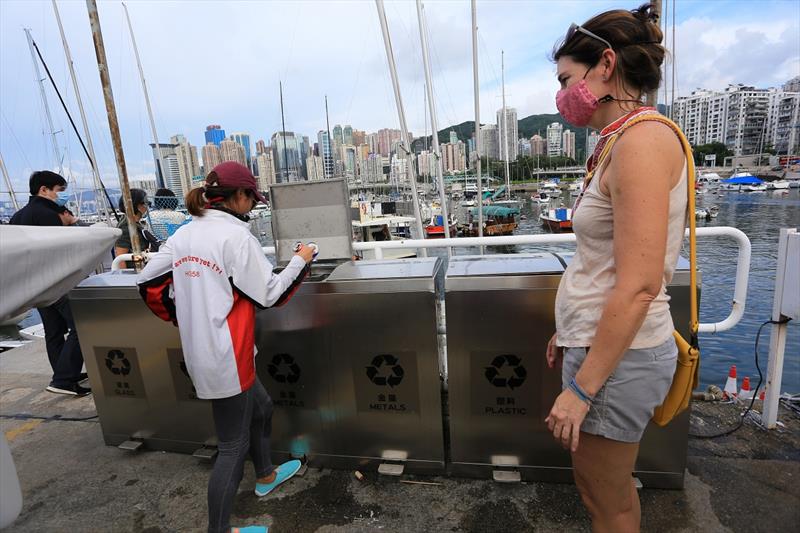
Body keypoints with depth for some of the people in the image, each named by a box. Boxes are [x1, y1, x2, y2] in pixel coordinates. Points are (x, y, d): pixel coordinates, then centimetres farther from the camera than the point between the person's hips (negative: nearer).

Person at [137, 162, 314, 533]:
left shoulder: (185, 233, 6)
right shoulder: (236, 236, -17)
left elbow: (148, 283, 10)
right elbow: (270, 294, -13)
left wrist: (182, 319, 18)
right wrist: (301, 261, -1)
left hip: (199, 349, 9)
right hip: (227, 357, -9)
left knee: (260, 408, 27)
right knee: (234, 445, 7)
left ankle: (265, 476, 48)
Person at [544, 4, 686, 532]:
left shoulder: (643, 138, -18)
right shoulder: (623, 141, 10)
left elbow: (638, 286, -24)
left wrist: (581, 388, -19)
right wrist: (570, 332, 20)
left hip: (616, 356, -9)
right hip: (600, 343, 9)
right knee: (611, 485, 26)